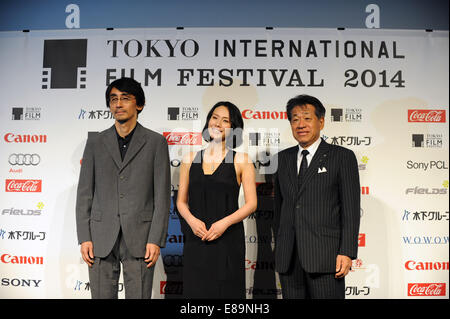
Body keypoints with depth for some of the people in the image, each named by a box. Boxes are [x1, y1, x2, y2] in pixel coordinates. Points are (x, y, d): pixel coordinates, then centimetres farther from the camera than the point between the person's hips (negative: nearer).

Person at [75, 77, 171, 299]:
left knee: (139, 295, 3)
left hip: (139, 238, -2)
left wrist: (155, 240, -7)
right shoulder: (95, 143, 10)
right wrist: (84, 238, 1)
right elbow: (84, 194, 9)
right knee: (102, 295, 8)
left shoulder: (155, 142, 3)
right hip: (101, 238, 2)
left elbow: (162, 195, -1)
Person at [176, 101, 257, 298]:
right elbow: (181, 201, 11)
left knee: (226, 291, 5)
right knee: (195, 289, 7)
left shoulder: (241, 160, 1)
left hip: (228, 240, -2)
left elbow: (251, 203, -1)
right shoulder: (191, 159, 8)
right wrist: (192, 220, -8)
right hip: (196, 240, 2)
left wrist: (224, 223, -14)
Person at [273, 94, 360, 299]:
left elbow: (351, 208, -4)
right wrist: (279, 250, 13)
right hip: (288, 258, 4)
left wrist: (347, 252, -11)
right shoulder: (282, 159, 13)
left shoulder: (342, 157, 1)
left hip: (325, 257, -4)